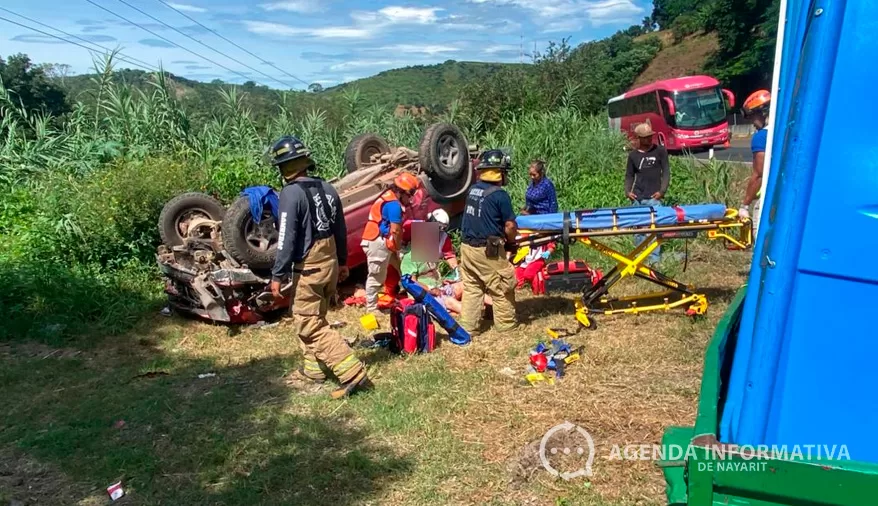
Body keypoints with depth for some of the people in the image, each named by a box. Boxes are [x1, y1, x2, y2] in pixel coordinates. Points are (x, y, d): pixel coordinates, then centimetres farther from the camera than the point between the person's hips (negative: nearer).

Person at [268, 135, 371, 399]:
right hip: (330, 264, 8)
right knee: (315, 318, 21)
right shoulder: (327, 188, 6)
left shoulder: (291, 194, -17)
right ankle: (313, 367, 31)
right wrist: (342, 261, 21)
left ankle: (352, 372, -8)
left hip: (308, 270, -8)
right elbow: (340, 230, 12)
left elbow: (287, 239, -19)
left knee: (310, 326, -1)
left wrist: (277, 275, -12)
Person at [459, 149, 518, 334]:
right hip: (487, 250, -7)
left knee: (471, 287, 13)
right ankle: (505, 323, 21)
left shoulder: (472, 190, 6)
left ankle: (467, 326, 15)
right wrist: (511, 242, 9)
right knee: (502, 288, 9)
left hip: (467, 247, 7)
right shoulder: (500, 194, -14)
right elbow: (510, 226, -12)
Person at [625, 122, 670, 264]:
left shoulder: (660, 151, 2)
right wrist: (627, 191, -3)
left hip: (654, 197, -2)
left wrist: (662, 190, -8)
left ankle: (654, 257, 1)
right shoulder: (633, 155, 6)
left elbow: (666, 172, 2)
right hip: (637, 198, 2)